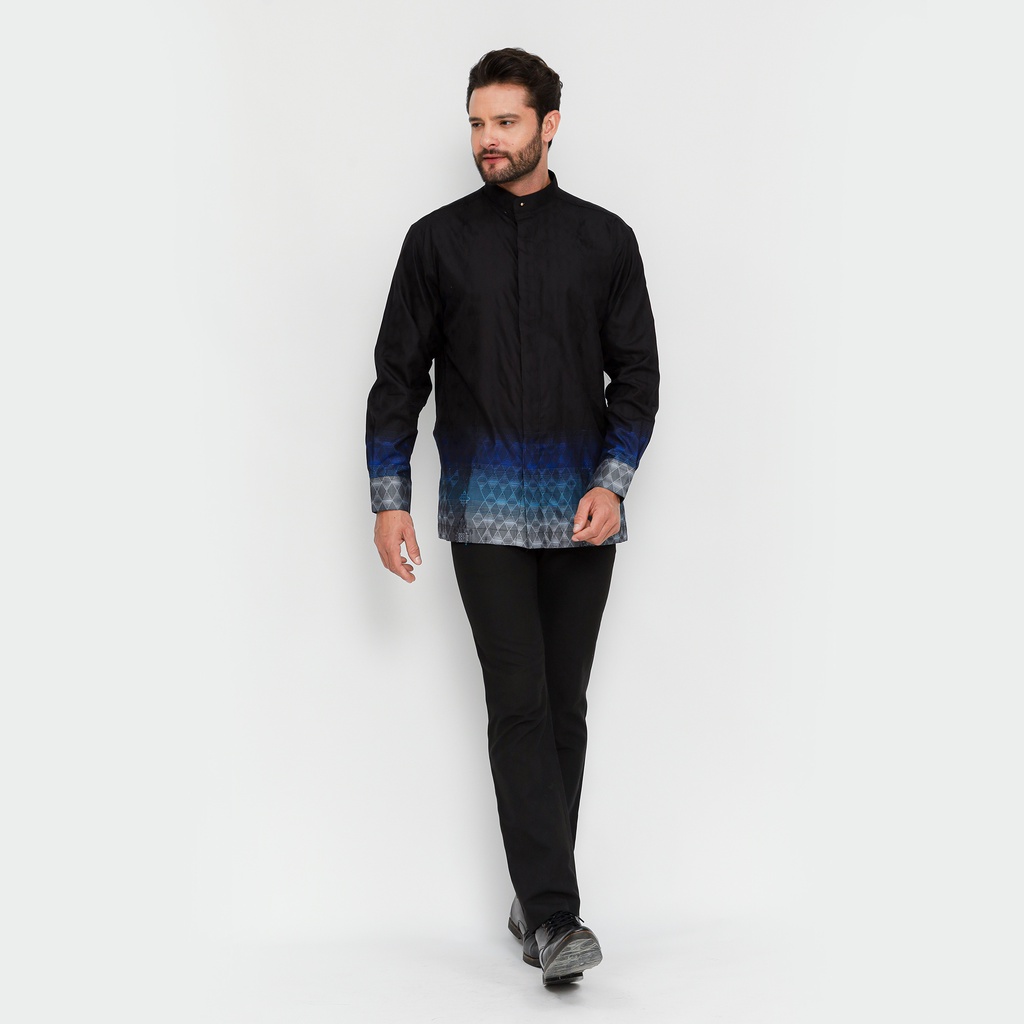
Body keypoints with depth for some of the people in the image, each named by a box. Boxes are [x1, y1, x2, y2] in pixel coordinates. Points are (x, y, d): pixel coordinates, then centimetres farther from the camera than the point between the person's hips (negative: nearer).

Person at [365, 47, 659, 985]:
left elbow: (636, 372, 6)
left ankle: (538, 902, 18)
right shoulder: (438, 240, 6)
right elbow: (399, 375, 6)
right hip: (486, 510, -1)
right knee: (519, 707, -9)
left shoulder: (604, 240, 7)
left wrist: (613, 482, -8)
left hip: (582, 509, 2)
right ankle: (554, 916, -8)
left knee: (564, 707, 6)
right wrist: (389, 499, -1)